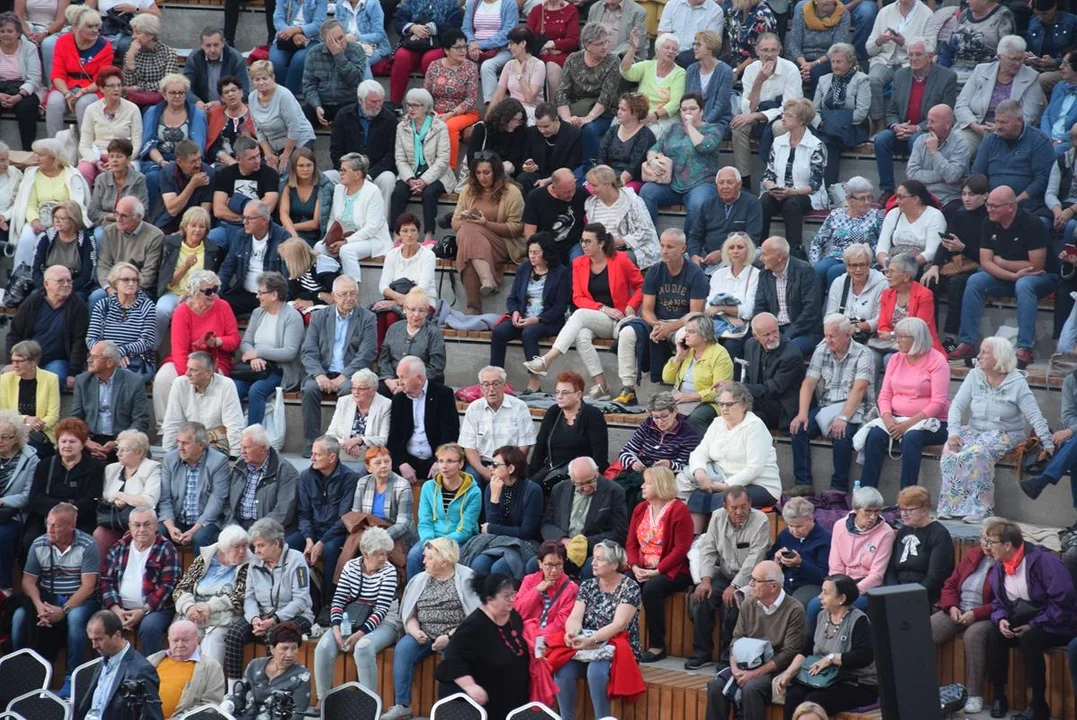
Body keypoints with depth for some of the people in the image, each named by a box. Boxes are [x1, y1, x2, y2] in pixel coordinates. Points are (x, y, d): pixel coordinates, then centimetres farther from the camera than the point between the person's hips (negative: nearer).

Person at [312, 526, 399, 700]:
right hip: (351, 620, 4)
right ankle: (322, 700, -11)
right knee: (323, 647, -22)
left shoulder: (388, 571, -7)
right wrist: (336, 628, -17)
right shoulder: (350, 567, 4)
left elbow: (382, 609, -14)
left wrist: (361, 633, -24)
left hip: (382, 623, -4)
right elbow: (338, 600, 0)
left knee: (363, 647, -36)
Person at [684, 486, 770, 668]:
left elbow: (754, 559, -19)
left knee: (731, 603, -31)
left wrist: (735, 587, -25)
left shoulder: (760, 522, -14)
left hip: (748, 578, -5)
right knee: (700, 597, -20)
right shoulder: (718, 517, 2)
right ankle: (701, 653, -7)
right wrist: (706, 579, -13)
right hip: (723, 574, 5)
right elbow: (707, 550, 2)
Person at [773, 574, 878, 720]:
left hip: (859, 687, -6)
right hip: (827, 680, 6)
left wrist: (831, 658, -19)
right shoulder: (822, 616, 10)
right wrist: (788, 673, -5)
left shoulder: (858, 621, -12)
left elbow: (865, 656, -24)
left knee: (812, 702, -29)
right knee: (793, 695, -21)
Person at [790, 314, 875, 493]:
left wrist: (843, 418, -30)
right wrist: (802, 414, -13)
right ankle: (803, 483, -17)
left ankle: (839, 488, -20)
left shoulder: (863, 355, -7)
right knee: (798, 428, -20)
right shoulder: (821, 350, 9)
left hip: (853, 410, -5)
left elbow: (859, 389, -18)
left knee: (841, 434, -34)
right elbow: (809, 383, 3)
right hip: (824, 408, 5)